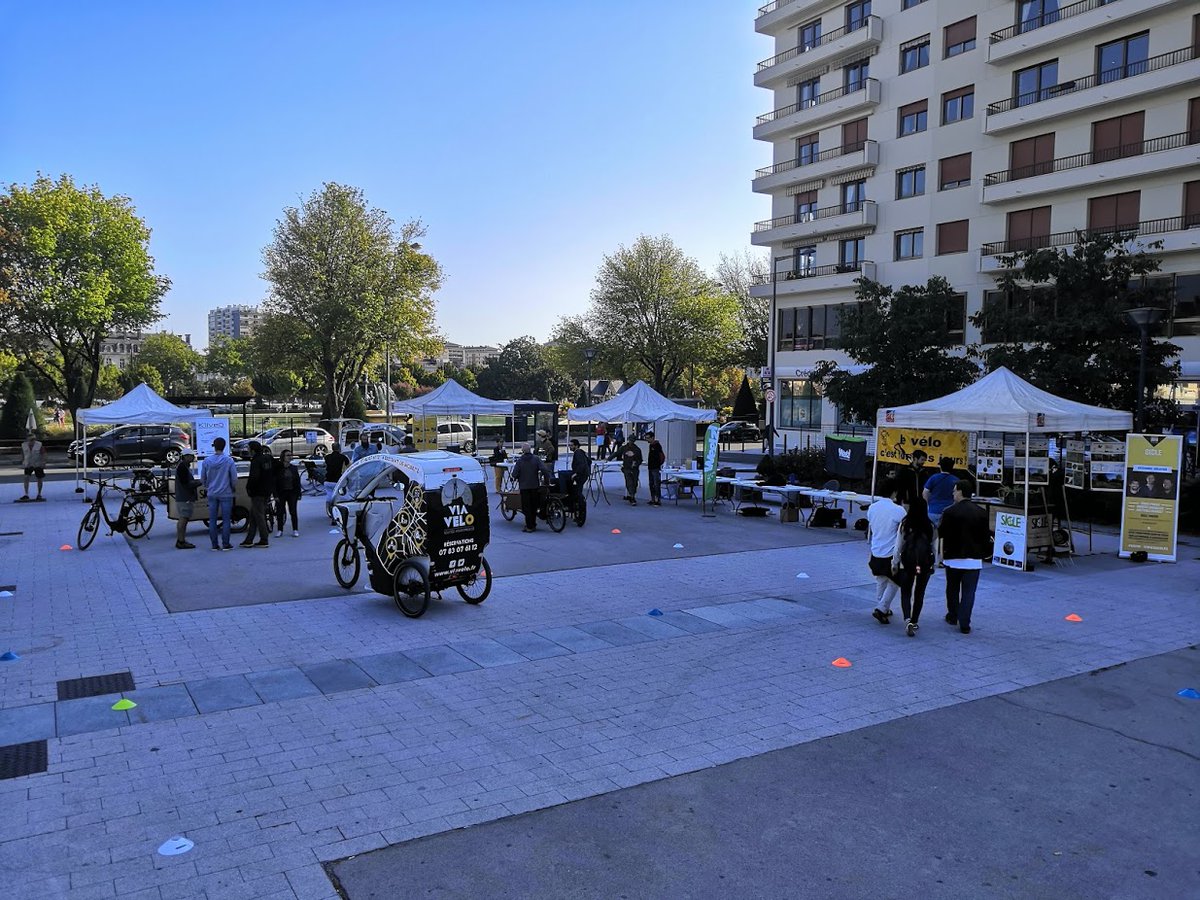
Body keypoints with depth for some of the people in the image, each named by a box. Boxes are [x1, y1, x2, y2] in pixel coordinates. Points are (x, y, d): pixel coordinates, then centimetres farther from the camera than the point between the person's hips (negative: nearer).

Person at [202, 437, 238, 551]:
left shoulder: (207, 461, -1)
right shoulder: (229, 461, -9)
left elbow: (203, 477, 9)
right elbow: (234, 478, -7)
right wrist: (234, 489, 12)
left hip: (212, 494, 3)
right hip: (226, 493, -3)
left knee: (212, 520, 8)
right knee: (226, 520, 2)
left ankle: (214, 545, 10)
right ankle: (226, 544, 2)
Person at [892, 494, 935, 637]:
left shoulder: (904, 524, -7)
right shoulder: (930, 526, -5)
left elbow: (898, 546, -3)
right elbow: (934, 547, 1)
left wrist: (894, 564, 6)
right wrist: (934, 564, 14)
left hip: (906, 563, -1)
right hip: (925, 564, 1)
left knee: (905, 593, 7)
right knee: (919, 594, 15)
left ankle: (908, 619, -14)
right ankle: (914, 622, 22)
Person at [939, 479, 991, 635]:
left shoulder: (950, 512, -11)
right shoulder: (981, 512, -3)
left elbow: (941, 533, -5)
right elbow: (985, 536, 1)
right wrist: (983, 552, 16)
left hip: (953, 557, -1)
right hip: (974, 558, 1)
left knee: (952, 589, 18)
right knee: (968, 592, 4)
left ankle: (952, 616, 32)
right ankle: (964, 624, 1)